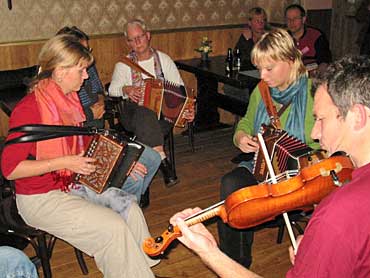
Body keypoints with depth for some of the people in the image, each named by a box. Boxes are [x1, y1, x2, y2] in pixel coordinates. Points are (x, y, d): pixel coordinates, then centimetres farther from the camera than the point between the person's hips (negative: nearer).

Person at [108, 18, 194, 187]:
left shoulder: (163, 59, 12)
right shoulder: (124, 64, 13)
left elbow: (179, 89, 9)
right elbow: (112, 89, 8)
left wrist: (186, 109, -8)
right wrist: (125, 89, -14)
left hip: (164, 110, 1)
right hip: (133, 112, 0)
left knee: (146, 126, -35)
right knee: (145, 113, -37)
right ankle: (162, 160, -37)